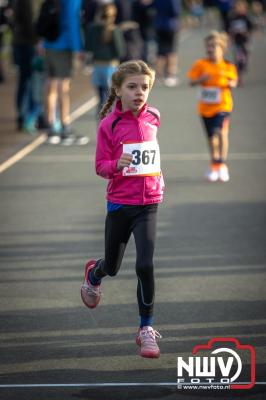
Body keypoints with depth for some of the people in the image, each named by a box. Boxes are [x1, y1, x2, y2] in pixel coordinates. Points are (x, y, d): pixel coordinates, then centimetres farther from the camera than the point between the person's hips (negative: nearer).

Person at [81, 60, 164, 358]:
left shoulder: (152, 118, 1)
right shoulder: (109, 124, -10)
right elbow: (100, 166, -9)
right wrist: (117, 165, -28)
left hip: (148, 202, 1)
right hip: (119, 203, -1)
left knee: (145, 265, -14)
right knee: (112, 266, 15)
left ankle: (146, 328, 0)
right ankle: (94, 274, 54)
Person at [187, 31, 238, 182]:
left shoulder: (228, 66, -3)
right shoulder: (201, 64, -1)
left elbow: (233, 83, 5)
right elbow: (192, 81, -1)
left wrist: (229, 82, -17)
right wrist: (201, 79, -20)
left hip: (222, 105, -3)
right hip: (206, 106, 3)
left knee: (221, 131, -23)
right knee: (211, 136, 13)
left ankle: (222, 165, -15)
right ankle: (214, 166, 32)